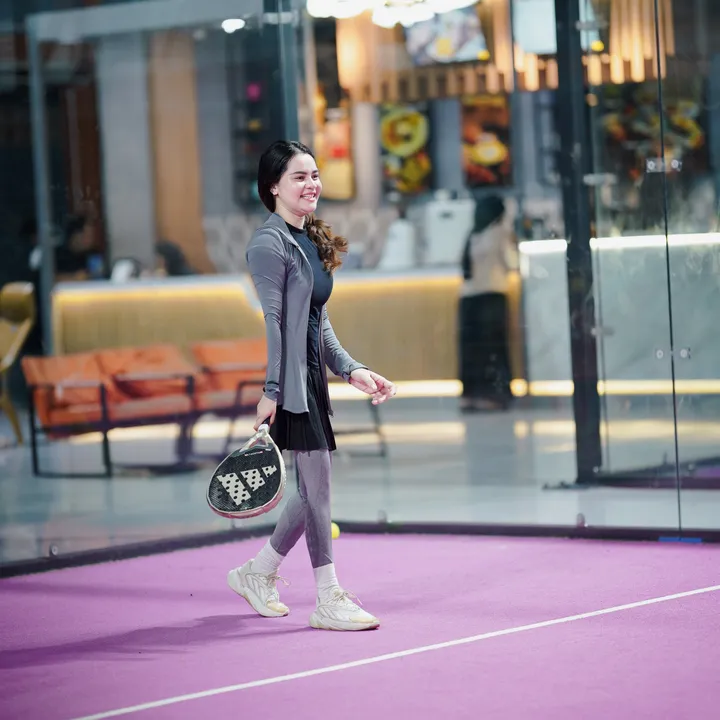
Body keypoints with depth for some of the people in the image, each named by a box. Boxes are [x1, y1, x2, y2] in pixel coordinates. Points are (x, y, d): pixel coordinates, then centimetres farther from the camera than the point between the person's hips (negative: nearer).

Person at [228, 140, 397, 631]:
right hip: (290, 380, -9)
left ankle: (258, 573, 27)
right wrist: (270, 389, -21)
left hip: (313, 375, 9)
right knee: (317, 484, -7)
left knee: (314, 487, 12)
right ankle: (329, 600, -1)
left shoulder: (311, 241, 17)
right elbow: (270, 319, -17)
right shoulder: (270, 244, -11)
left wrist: (352, 369, 12)